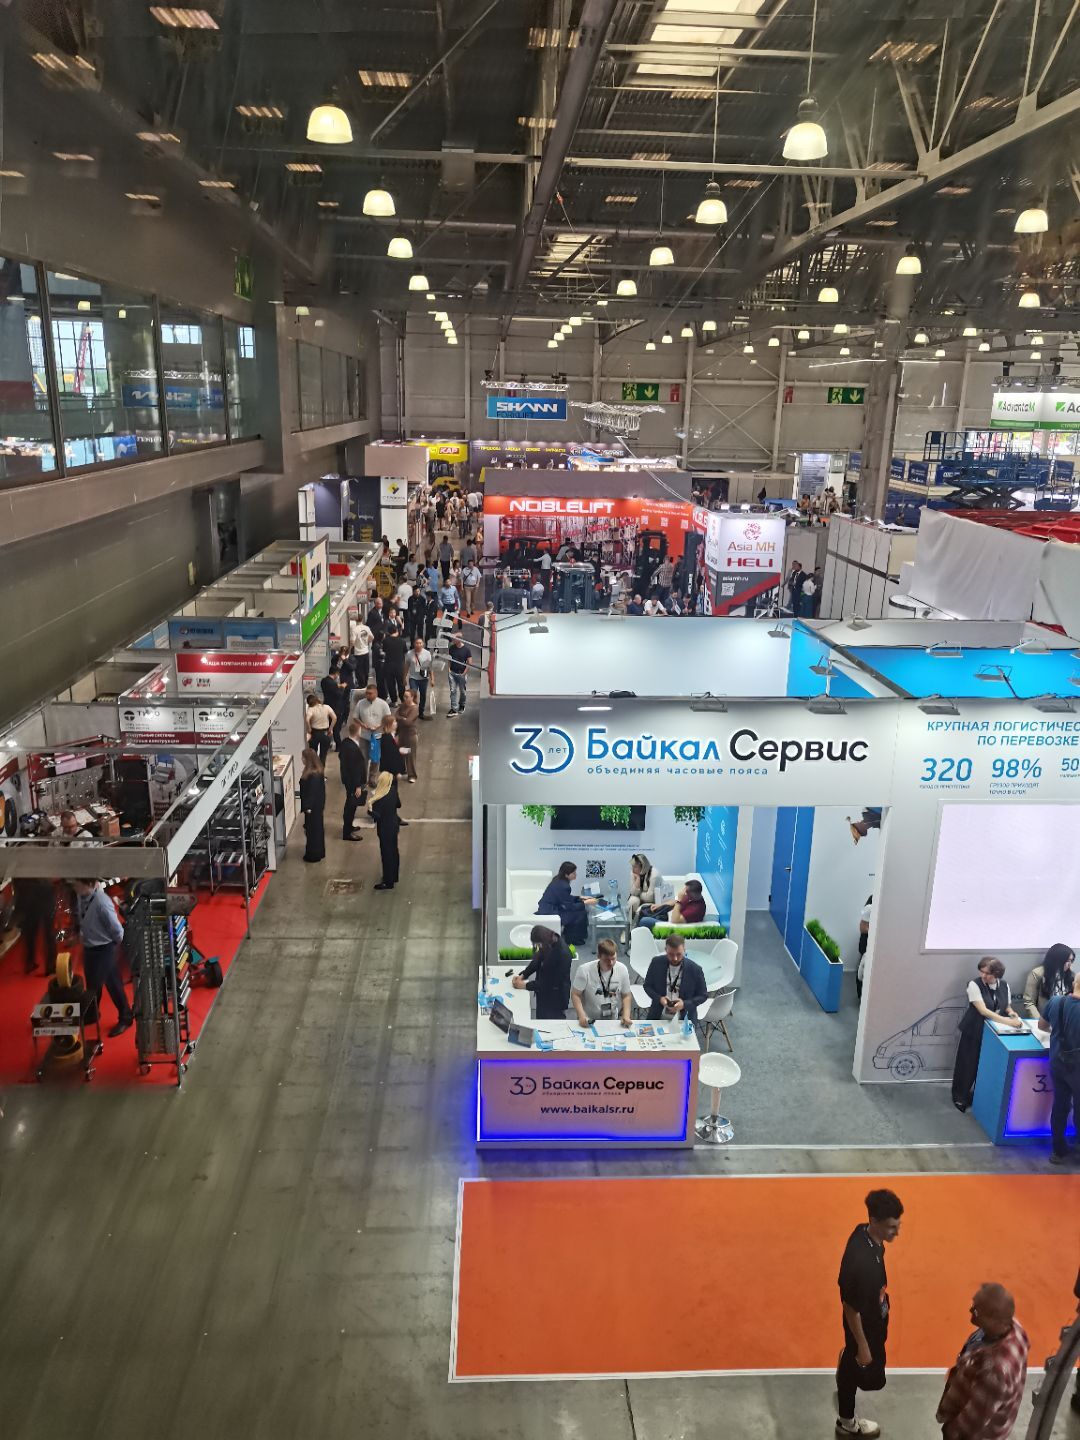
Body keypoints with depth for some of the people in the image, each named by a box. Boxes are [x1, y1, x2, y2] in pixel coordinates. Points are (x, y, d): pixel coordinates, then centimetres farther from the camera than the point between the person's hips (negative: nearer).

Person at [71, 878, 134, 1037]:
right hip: (88, 947, 7)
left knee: (113, 985, 7)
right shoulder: (80, 896, -10)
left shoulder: (102, 903, -32)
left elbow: (117, 930, -21)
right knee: (92, 984, 24)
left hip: (104, 949, -7)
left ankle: (125, 1018, 26)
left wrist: (113, 945, -4)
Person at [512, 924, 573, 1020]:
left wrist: (524, 985, -19)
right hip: (544, 996, 8)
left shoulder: (562, 954, -31)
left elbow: (549, 982, -25)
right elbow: (537, 961, 8)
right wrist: (522, 975, -4)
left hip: (555, 998, -8)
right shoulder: (549, 943, -9)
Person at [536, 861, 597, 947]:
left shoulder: (558, 880, 4)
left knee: (580, 909, 15)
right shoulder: (563, 886, -25)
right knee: (581, 913, -7)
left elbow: (567, 898, 18)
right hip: (549, 914, -10)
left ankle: (567, 935, 26)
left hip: (548, 909, 10)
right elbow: (570, 906, -19)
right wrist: (586, 903, -11)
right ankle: (571, 939, 9)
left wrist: (581, 897, 11)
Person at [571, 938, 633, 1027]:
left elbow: (626, 995, 5)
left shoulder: (622, 969, -5)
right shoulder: (584, 970, -13)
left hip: (614, 1020, 3)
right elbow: (575, 994, -6)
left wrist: (626, 1016, -10)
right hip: (589, 1021, -2)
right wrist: (582, 1016, -19)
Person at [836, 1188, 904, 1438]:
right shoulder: (859, 1261, -43)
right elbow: (851, 1308, -29)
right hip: (864, 1324, -7)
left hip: (874, 1315, 7)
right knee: (861, 1369, 19)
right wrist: (862, 1345, -16)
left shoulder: (864, 1233, -17)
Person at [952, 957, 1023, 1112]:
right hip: (974, 1030, -4)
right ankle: (960, 1097, 22)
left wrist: (1013, 1014, -16)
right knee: (968, 1064, 4)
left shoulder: (1004, 985, -2)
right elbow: (983, 1010, -25)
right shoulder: (974, 984, -18)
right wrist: (1007, 1021, -33)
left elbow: (1007, 1006, 8)